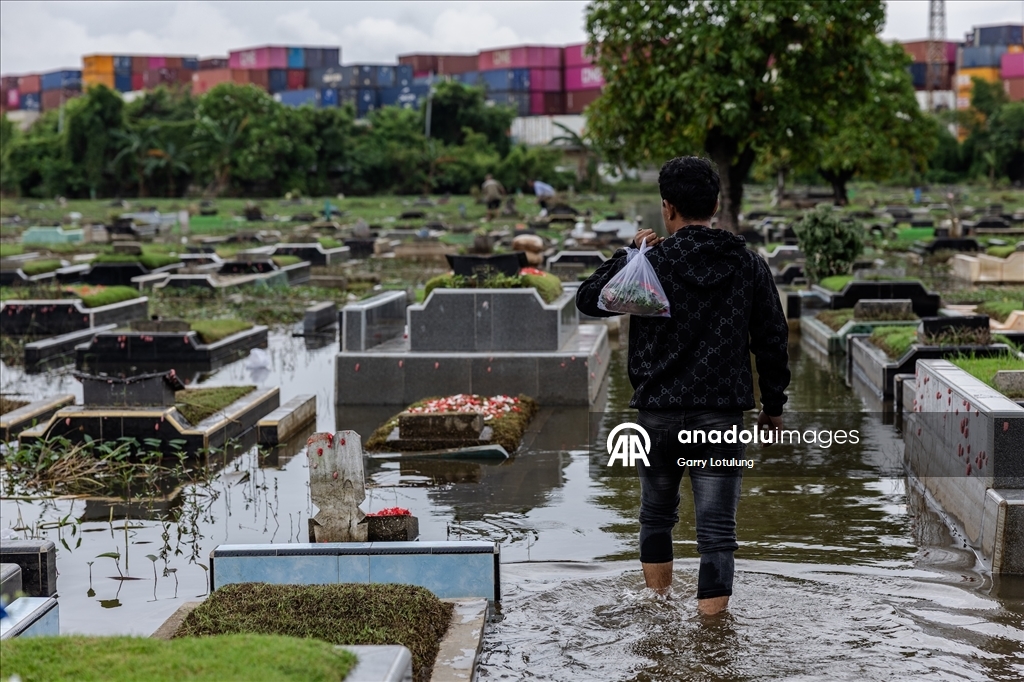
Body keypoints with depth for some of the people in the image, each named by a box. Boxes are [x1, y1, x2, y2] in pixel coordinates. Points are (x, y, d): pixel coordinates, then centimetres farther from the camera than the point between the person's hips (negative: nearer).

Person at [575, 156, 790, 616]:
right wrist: (773, 404, 18)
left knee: (657, 514, 21)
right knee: (717, 527, 0)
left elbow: (588, 299, 3)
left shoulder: (652, 263, -7)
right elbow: (773, 340, 7)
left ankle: (658, 606, 35)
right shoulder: (749, 265, 2)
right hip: (723, 414, 0)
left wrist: (628, 254, 12)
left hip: (659, 412, 0)